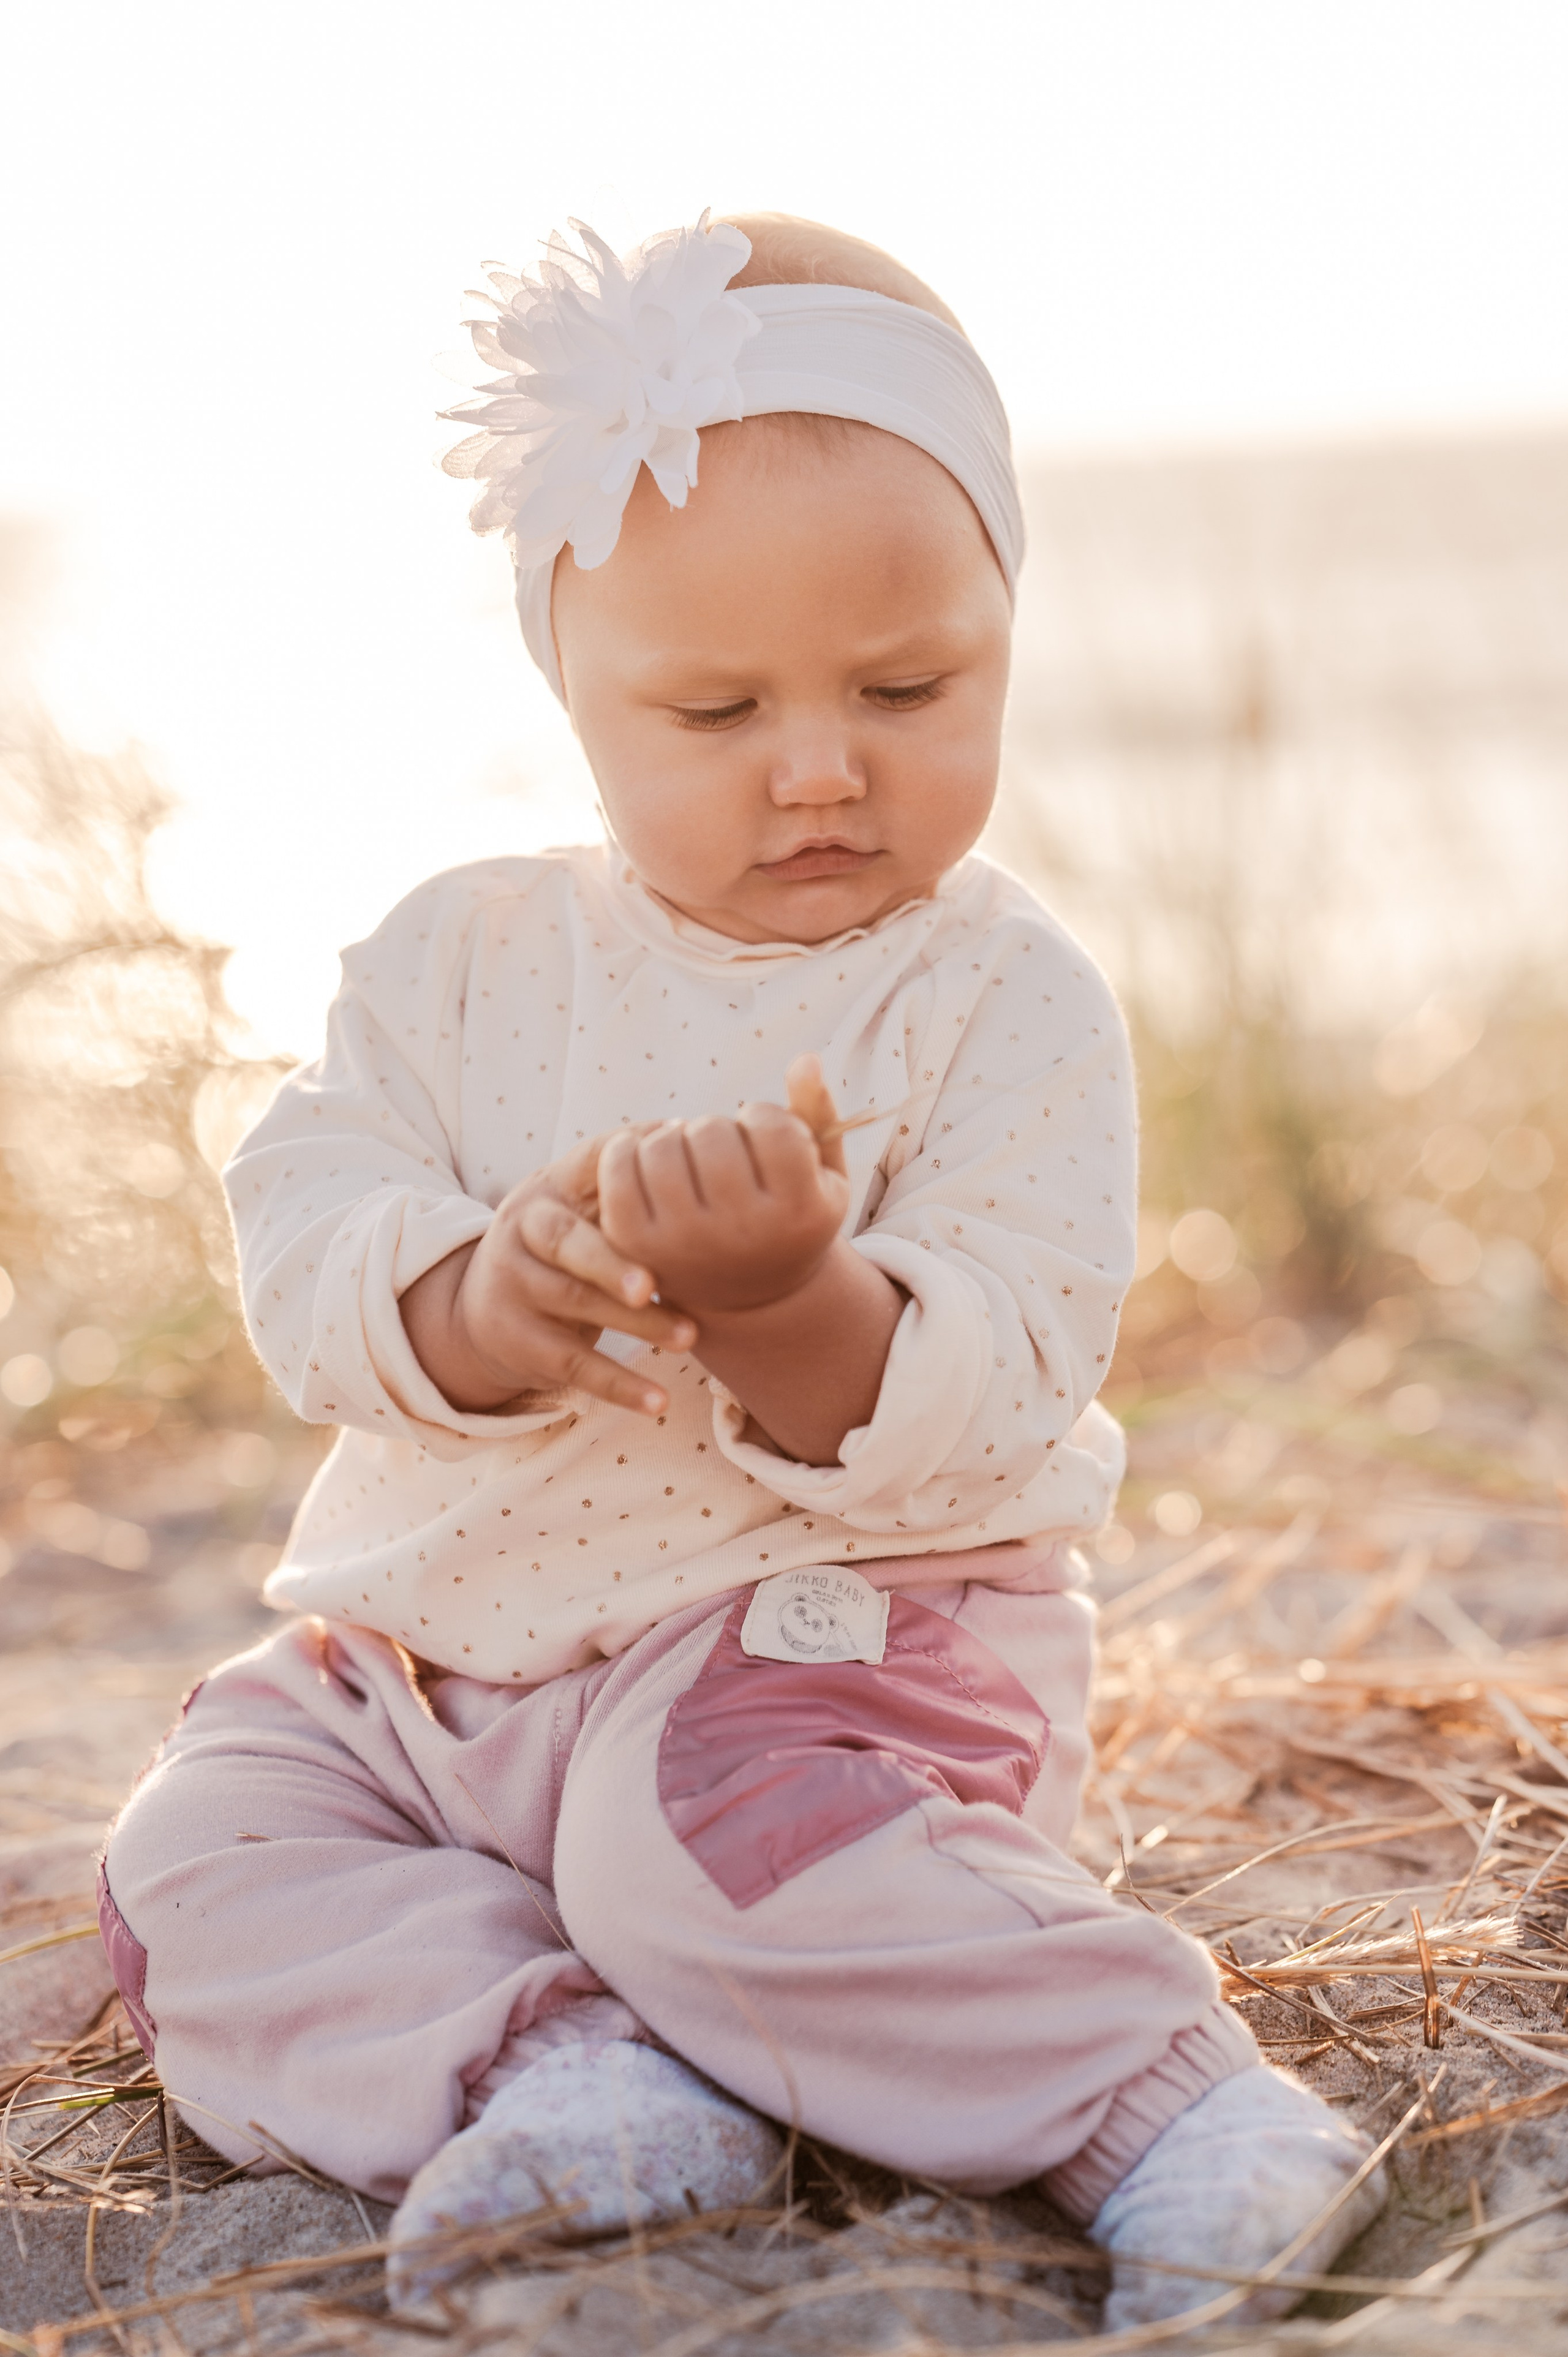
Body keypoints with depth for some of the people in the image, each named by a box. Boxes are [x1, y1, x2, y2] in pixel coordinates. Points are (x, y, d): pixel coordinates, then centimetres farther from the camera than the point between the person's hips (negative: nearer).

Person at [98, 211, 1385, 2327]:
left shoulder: (1008, 999, -7)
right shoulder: (467, 957, 4)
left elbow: (984, 1404, -15)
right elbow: (301, 1238, -8)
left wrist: (791, 1303, -38)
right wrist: (476, 1307, -32)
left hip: (849, 1629, -5)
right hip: (428, 1668, 6)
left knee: (710, 1835, -34)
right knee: (200, 1859, -12)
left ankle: (1160, 2100, -24)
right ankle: (545, 2068, -25)